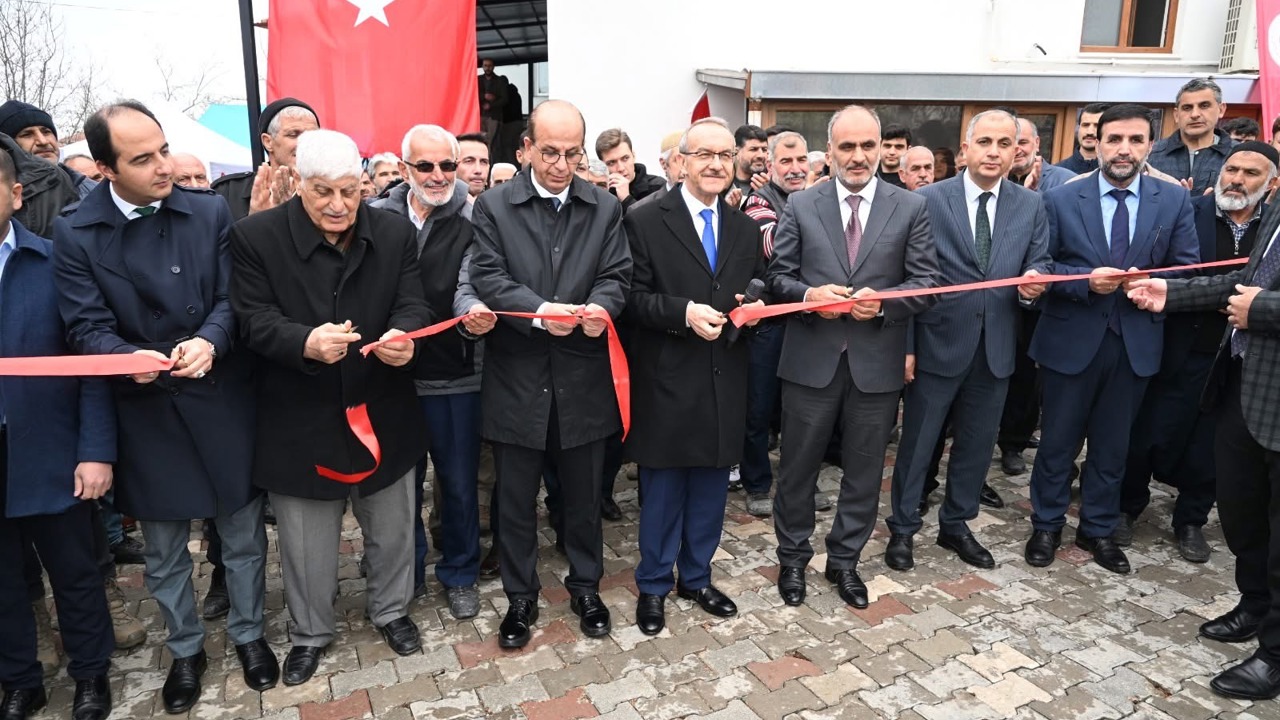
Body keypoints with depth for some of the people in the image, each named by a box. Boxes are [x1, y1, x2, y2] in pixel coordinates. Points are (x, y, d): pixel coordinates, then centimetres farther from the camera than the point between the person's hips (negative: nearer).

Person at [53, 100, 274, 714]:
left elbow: (231, 297, -5)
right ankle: (185, 650, 38)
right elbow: (87, 327, -8)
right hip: (144, 411, 0)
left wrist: (210, 342, -25)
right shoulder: (75, 233, -5)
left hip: (221, 400, 0)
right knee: (163, 551, 16)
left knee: (243, 535, 13)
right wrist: (130, 358, -29)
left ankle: (248, 634, 36)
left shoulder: (210, 211, -3)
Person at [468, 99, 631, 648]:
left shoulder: (606, 208, 6)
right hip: (516, 378, -1)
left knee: (584, 495, 16)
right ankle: (520, 597, 31)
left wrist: (600, 305, -23)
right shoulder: (493, 206, 0)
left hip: (583, 380, 2)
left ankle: (586, 587, 37)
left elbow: (616, 275, 0)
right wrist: (539, 311, -25)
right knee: (516, 499, 12)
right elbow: (488, 278, -8)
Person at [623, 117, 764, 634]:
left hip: (724, 382, 5)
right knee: (662, 491, 8)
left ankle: (696, 577, 34)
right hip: (666, 382, -4)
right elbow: (633, 298, -9)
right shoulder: (645, 221, -4)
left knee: (710, 488, 15)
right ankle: (653, 586, 26)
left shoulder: (745, 229, 12)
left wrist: (753, 307, -5)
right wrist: (684, 312, -23)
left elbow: (756, 292, 17)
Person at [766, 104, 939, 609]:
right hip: (811, 360, 0)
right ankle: (793, 558, 31)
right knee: (798, 467, 11)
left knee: (864, 470, 13)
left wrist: (884, 302, -18)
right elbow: (778, 277, 2)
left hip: (876, 363, 1)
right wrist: (808, 294, -18)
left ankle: (844, 560, 33)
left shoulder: (911, 208, 3)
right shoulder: (800, 206, 3)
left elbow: (926, 283, 0)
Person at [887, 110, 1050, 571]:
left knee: (977, 443, 16)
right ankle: (902, 528, 24)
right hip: (938, 344, -4)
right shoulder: (928, 199, -6)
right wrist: (905, 345, -10)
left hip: (996, 348, 4)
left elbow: (1039, 264, 8)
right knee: (917, 443, 7)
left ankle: (956, 525, 35)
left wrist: (1034, 282, -18)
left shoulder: (1031, 206, 5)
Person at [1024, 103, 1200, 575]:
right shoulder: (1061, 199, -3)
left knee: (1113, 444, 14)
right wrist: (1086, 280, -20)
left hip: (1136, 341, 2)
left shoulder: (1174, 200, 2)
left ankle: (1098, 530, 31)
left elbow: (1187, 268, 3)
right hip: (1071, 339, -2)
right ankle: (1046, 526, 26)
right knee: (1058, 441, 10)